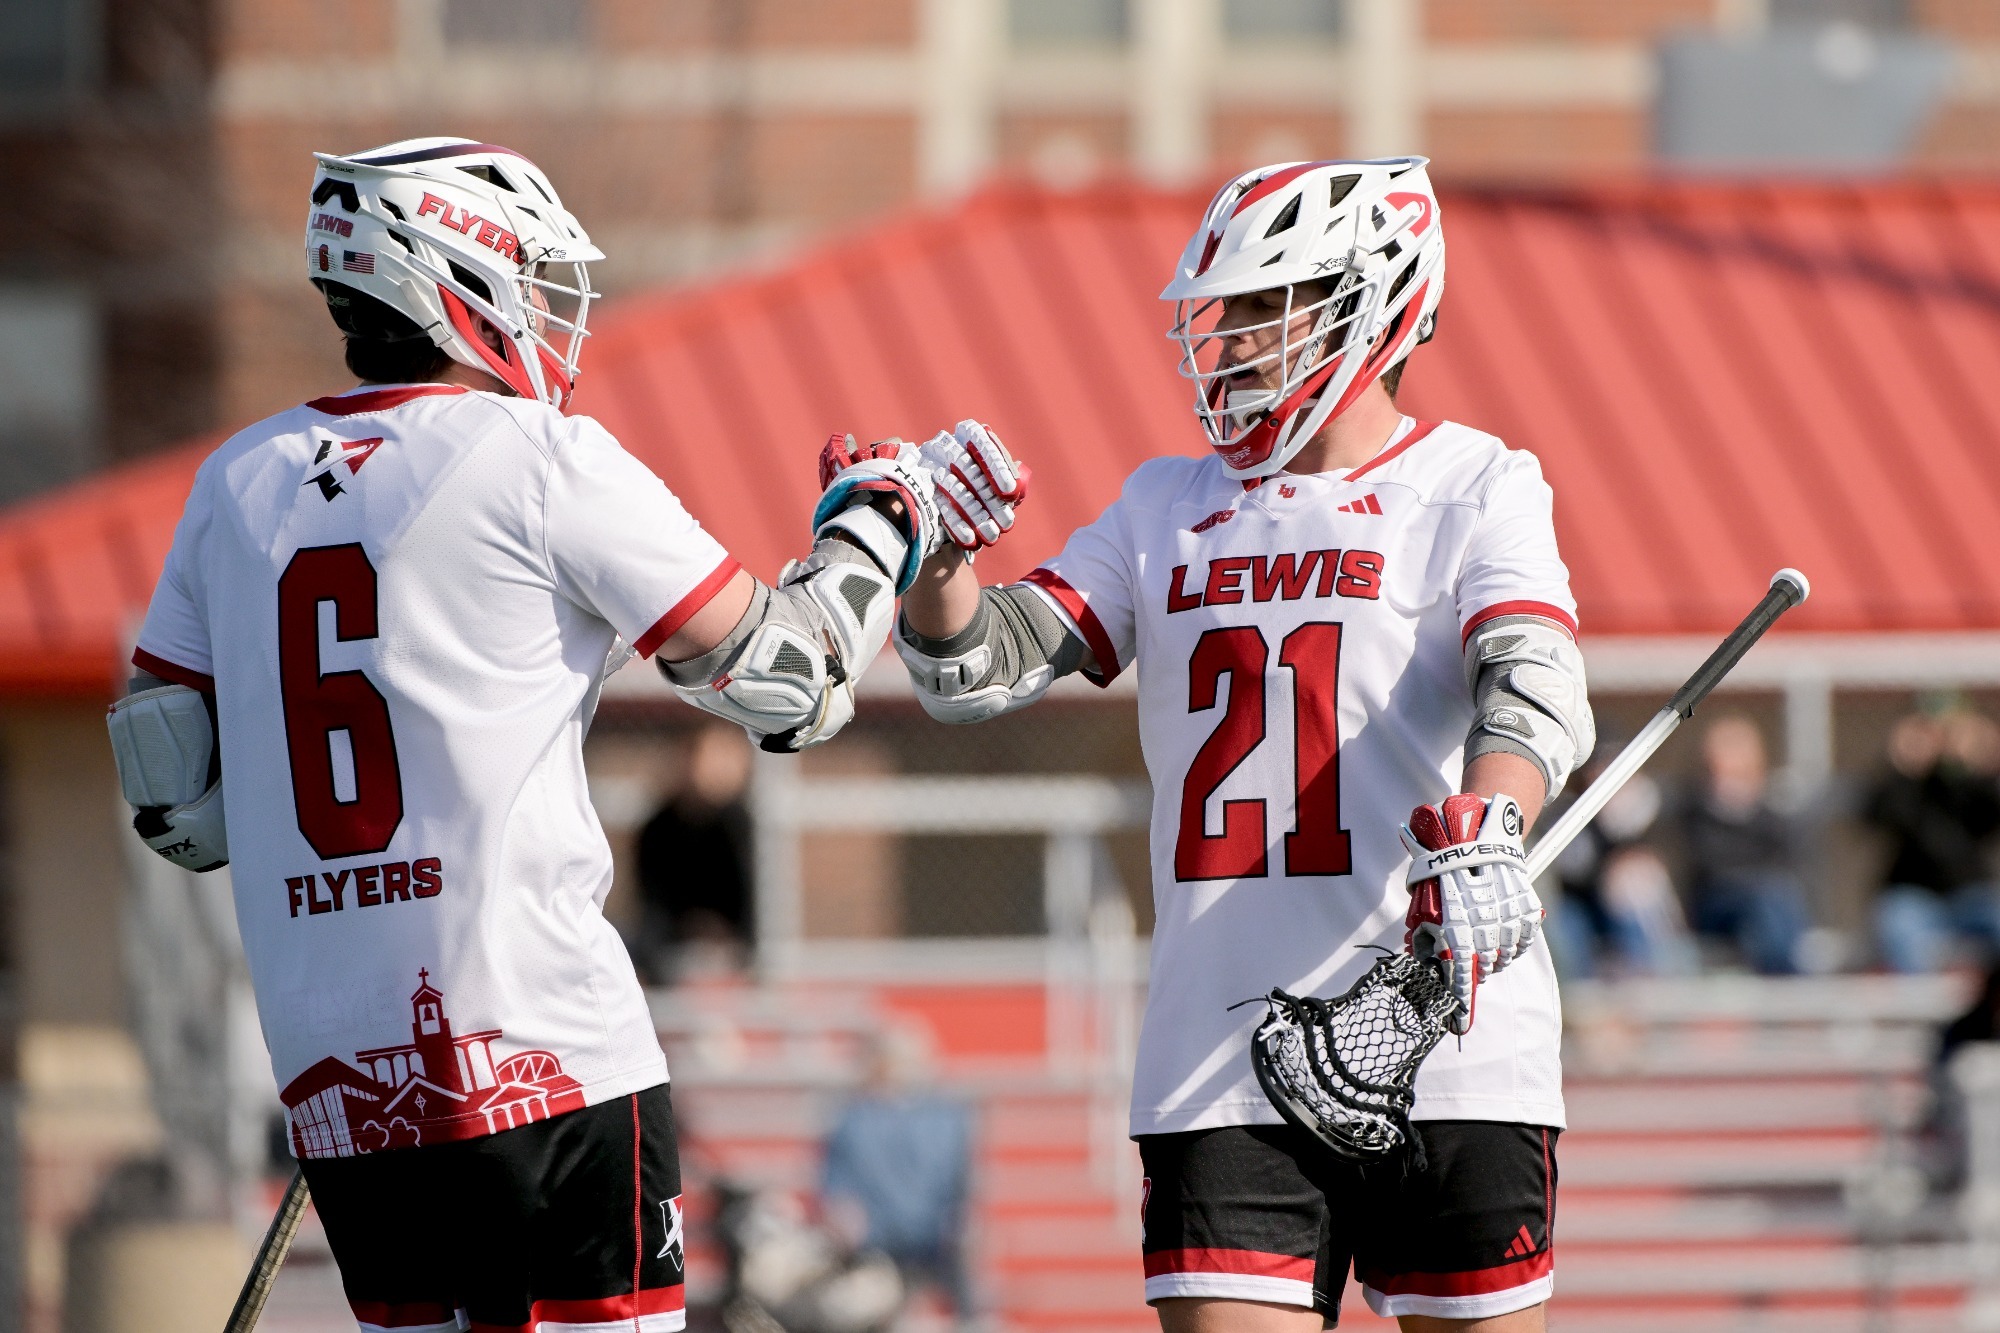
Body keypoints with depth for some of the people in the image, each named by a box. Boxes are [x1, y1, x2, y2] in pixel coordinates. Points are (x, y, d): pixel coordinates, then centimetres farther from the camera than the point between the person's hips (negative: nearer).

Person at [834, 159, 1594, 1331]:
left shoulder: (1475, 489, 1)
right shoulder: (1167, 509, 17)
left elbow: (1535, 690, -17)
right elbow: (978, 671, 12)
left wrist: (1484, 837, -37)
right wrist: (934, 557, -10)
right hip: (1219, 1069, 4)